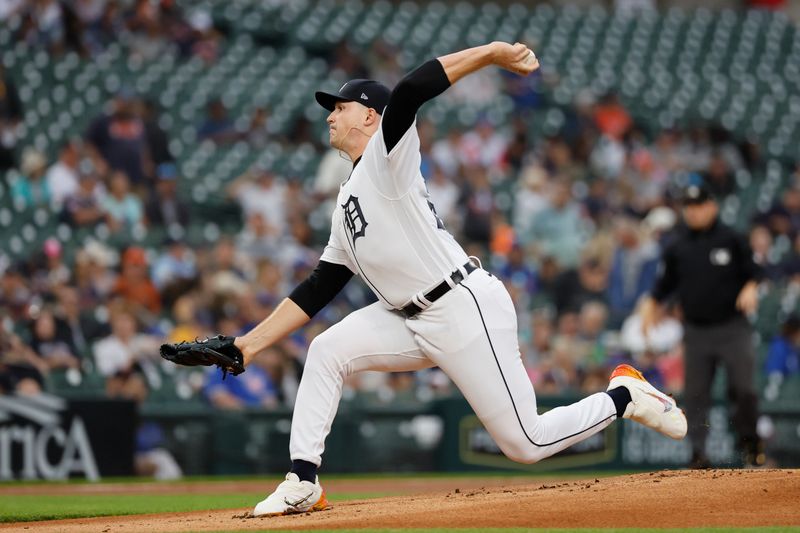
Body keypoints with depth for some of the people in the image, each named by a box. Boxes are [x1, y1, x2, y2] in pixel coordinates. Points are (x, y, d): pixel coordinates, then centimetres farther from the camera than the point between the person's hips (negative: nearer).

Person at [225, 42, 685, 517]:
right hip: (414, 320, 8)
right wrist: (251, 344, 15)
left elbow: (408, 93, -25)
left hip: (466, 310, -8)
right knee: (326, 350, -7)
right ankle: (303, 484, -4)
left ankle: (626, 396, 13)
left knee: (526, 443, -8)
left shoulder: (388, 154, -5)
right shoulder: (349, 200, 20)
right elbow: (318, 289, 20)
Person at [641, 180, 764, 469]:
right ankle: (698, 452, 5)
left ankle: (749, 442, 9)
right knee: (695, 394, 0)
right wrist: (650, 307, -1)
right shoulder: (676, 246, 7)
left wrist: (750, 289, -14)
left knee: (743, 387, -10)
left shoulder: (732, 239, 2)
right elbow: (665, 283, 11)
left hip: (732, 328, -2)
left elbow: (753, 270, 5)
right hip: (696, 331, 2)